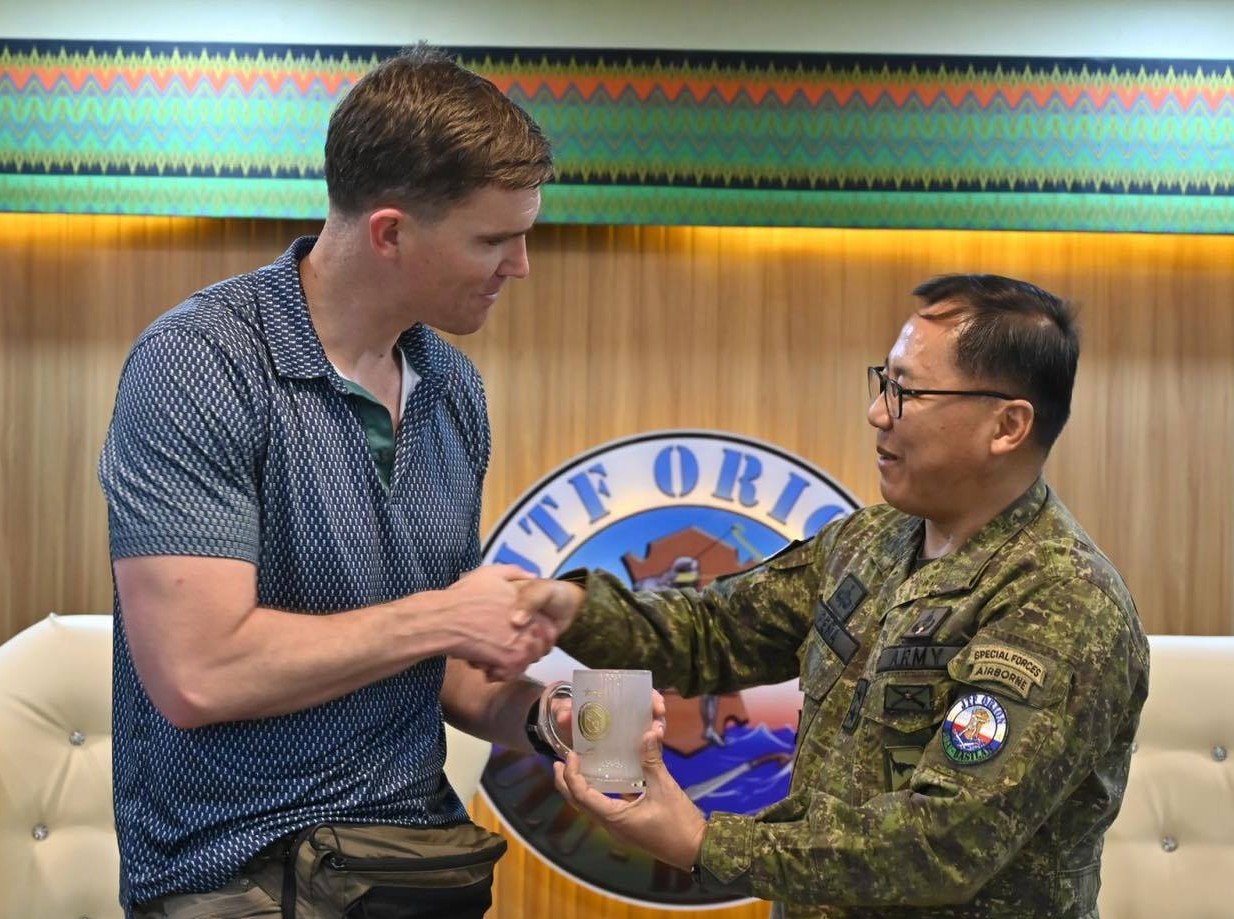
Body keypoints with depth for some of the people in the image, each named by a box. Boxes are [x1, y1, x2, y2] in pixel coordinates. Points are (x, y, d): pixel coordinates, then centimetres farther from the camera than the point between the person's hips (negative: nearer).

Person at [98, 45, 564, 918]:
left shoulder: (455, 388, 4)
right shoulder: (196, 365, -17)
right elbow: (196, 673, -24)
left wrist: (527, 710, -6)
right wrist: (440, 617, -15)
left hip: (421, 842, 6)